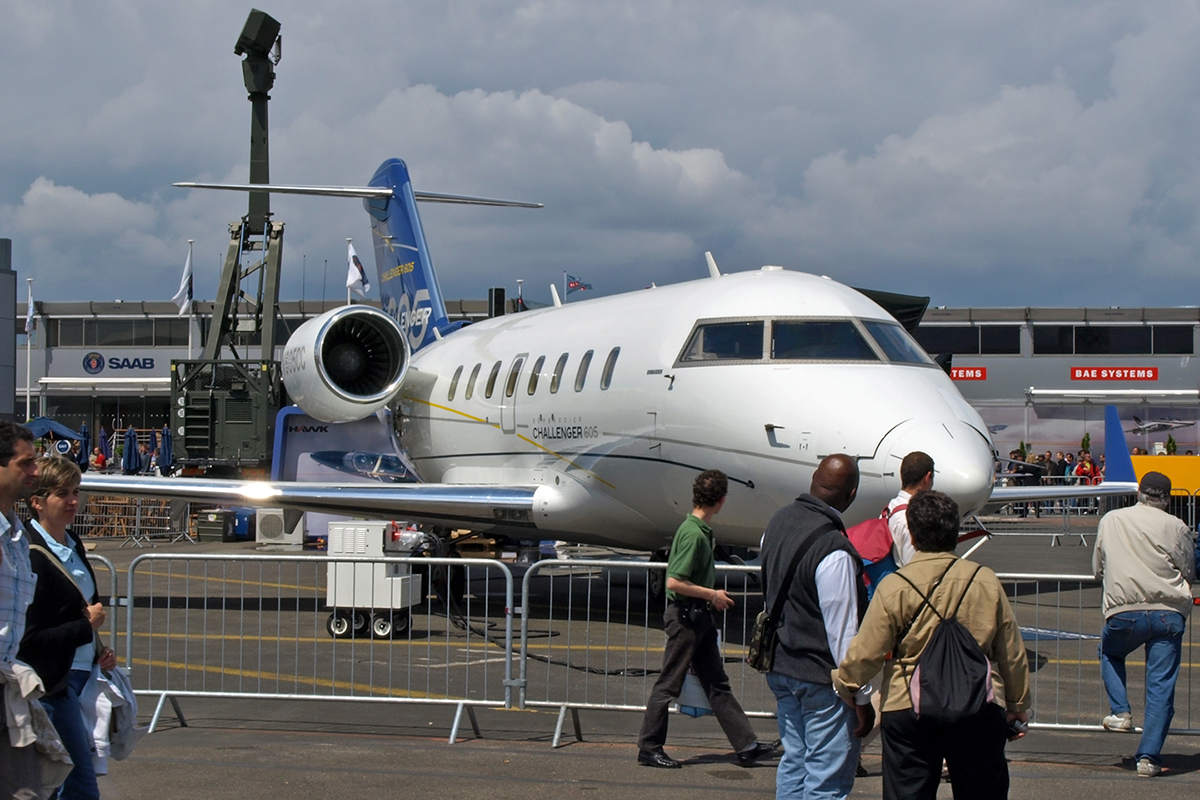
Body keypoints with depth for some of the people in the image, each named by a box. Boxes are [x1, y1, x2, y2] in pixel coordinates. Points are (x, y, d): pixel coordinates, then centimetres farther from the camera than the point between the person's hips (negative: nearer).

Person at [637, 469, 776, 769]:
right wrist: (712, 595, -16)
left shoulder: (701, 531, 9)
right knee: (669, 685, 0)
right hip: (685, 617, -10)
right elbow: (674, 582, -25)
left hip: (699, 617, 10)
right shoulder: (693, 534, -20)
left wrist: (713, 596, 17)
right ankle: (649, 748, 9)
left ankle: (747, 746, 14)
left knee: (717, 684, 11)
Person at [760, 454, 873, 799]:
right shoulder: (834, 552, -24)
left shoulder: (779, 521, 3)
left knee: (794, 764, 17)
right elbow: (843, 634, -22)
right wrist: (862, 697, -14)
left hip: (780, 667, 9)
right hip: (822, 679, -9)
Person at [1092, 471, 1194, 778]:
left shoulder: (1110, 520, 9)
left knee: (1109, 653, 31)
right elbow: (1189, 573, 9)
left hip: (1124, 611, 1)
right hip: (1169, 611, -1)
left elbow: (1097, 568, 18)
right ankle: (1149, 756, -1)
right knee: (1161, 685, 3)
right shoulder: (1176, 527, 1)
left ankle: (1121, 712, 16)